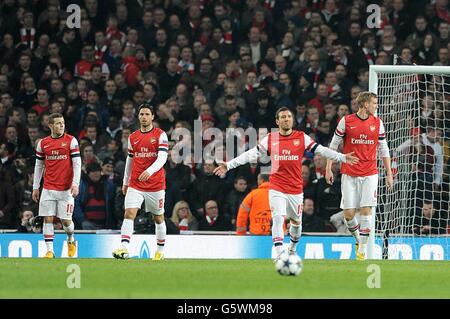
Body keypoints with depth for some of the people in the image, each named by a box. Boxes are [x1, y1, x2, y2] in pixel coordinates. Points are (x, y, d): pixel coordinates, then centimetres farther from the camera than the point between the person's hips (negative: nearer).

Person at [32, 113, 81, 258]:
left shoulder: (71, 141, -2)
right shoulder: (43, 143, 7)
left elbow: (77, 164, -4)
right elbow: (39, 166, 14)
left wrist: (75, 184, -15)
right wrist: (35, 187, 11)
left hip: (66, 188, -2)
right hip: (48, 188, 2)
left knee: (66, 219, -1)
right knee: (48, 219, -4)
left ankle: (71, 240, 29)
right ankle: (49, 250, -1)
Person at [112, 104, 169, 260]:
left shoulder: (160, 135, -4)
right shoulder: (133, 137, 10)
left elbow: (162, 158, -16)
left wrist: (149, 171, -33)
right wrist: (125, 182, 22)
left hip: (156, 185, -3)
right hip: (135, 184, 3)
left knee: (158, 218, 10)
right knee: (129, 214, -15)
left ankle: (160, 250, 25)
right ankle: (124, 249, -25)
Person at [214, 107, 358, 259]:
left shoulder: (302, 137, 0)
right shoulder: (270, 139, 1)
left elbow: (321, 150, -2)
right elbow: (251, 154, 2)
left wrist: (342, 157, -11)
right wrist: (228, 165, -3)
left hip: (296, 188, 2)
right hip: (276, 188, -2)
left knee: (296, 221, 16)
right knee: (278, 218, -19)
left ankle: (293, 249, 41)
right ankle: (279, 254, -22)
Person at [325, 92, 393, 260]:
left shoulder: (377, 123, 5)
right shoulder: (346, 121, -2)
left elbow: (383, 149, 11)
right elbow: (333, 145, 4)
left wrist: (389, 174, 9)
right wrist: (328, 169, 0)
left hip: (370, 173, 1)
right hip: (349, 174, -1)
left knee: (366, 210, -8)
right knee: (348, 213, -3)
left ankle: (362, 249, -1)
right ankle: (358, 239, 23)